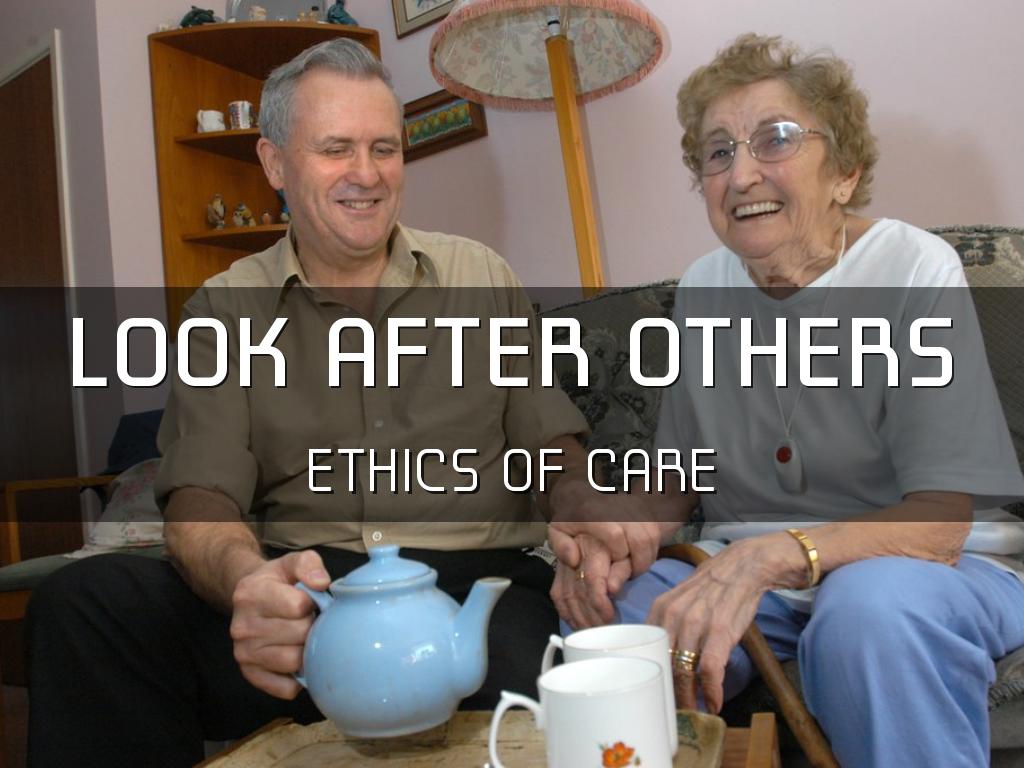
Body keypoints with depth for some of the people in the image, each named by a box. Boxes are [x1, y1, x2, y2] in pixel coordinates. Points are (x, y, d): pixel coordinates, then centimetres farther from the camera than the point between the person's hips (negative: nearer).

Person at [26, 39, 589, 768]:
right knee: (84, 599, -23)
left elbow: (553, 446, 9)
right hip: (299, 590, 2)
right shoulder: (224, 309, 9)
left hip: (477, 577, -1)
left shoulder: (481, 276, 11)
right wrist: (247, 580, -27)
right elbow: (201, 498, -1)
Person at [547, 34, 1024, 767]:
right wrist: (640, 524, -16)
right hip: (746, 569, 4)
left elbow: (937, 525, -19)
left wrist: (772, 555, -37)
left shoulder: (916, 272, -13)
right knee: (610, 602, -24)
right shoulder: (702, 288, 2)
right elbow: (680, 474, 9)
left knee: (874, 605, -37)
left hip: (929, 564, -3)